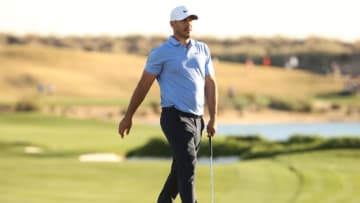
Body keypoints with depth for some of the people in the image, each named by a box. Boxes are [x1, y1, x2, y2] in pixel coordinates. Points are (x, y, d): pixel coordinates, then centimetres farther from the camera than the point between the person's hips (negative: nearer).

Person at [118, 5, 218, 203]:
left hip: (196, 119, 6)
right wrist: (128, 116, 3)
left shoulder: (202, 49, 13)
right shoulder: (161, 52, -3)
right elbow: (143, 85, 1)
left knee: (181, 170, 12)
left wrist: (213, 119, 6)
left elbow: (210, 83, 13)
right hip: (175, 117, -6)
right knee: (188, 165, -18)